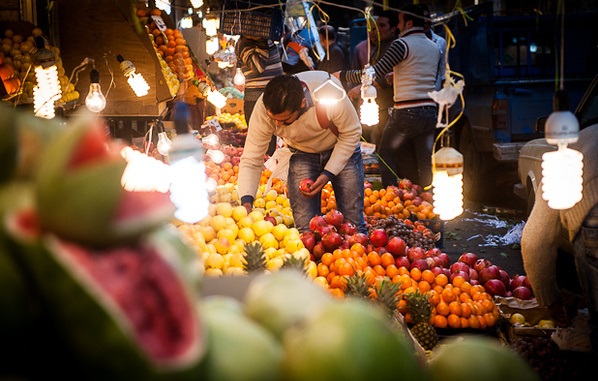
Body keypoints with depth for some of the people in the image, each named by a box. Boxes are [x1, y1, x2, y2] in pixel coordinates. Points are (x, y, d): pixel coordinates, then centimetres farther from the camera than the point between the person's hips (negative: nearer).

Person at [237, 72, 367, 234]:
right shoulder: (263, 109, -30)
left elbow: (351, 133, -19)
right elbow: (251, 160, -23)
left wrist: (328, 174, -24)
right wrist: (246, 201, -37)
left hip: (343, 149, -1)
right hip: (302, 155, 1)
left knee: (353, 224, -4)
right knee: (306, 229, -8)